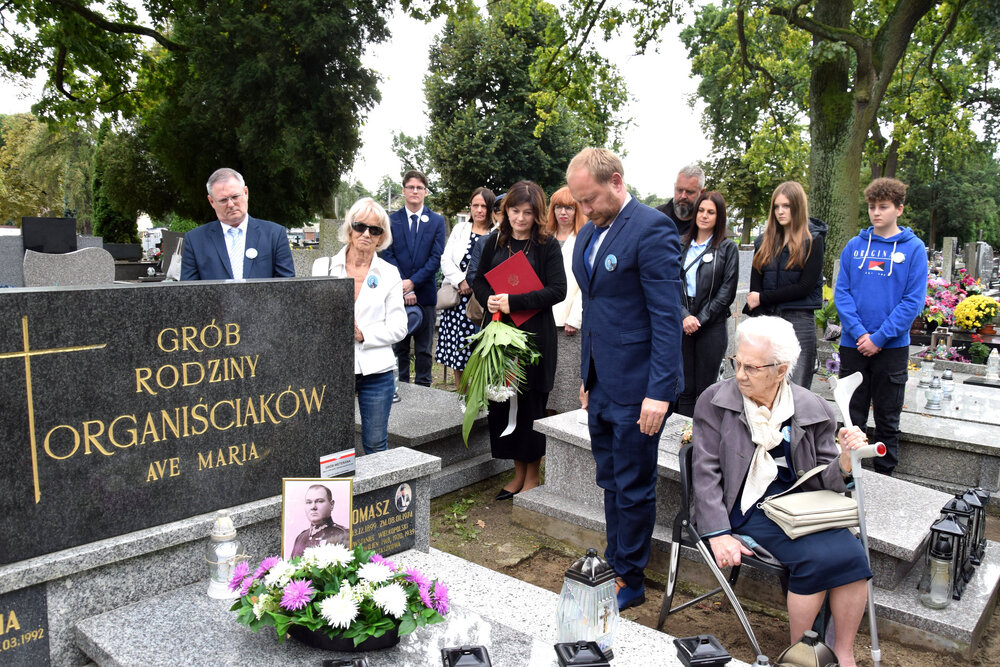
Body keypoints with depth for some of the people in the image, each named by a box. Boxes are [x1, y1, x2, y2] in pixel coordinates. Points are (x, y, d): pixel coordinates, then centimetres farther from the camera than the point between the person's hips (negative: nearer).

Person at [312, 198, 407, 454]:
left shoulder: (389, 274, 5)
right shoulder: (324, 266, 6)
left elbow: (398, 328, 2)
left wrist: (363, 335, -12)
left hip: (375, 370, 0)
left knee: (376, 444, 7)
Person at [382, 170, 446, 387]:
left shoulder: (437, 221, 6)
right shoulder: (391, 221, 6)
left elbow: (436, 258, -2)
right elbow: (388, 256, -1)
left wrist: (412, 282, -13)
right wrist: (403, 289, -11)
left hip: (425, 293, 0)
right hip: (398, 294, 0)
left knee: (424, 348, 6)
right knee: (399, 346, 7)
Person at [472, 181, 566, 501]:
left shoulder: (547, 246, -3)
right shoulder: (494, 242, 10)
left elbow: (557, 290, -13)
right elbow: (479, 280, 16)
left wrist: (514, 302, -20)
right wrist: (488, 299, -6)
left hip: (535, 334, -4)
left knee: (531, 402, 2)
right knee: (502, 400, 6)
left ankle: (532, 475, 18)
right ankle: (519, 472, 22)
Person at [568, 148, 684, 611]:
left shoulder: (652, 229, -14)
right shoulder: (588, 233, 12)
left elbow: (667, 316, -18)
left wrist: (659, 391, -22)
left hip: (637, 388, -8)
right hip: (601, 385, 8)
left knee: (633, 488, 5)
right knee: (611, 484, 17)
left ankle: (630, 583, 21)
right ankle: (615, 568, 31)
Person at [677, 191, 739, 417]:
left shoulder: (727, 248, 1)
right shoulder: (681, 246, 9)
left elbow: (727, 291, -4)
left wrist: (700, 319, -9)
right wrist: (684, 316, -10)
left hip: (712, 326, -2)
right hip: (682, 324, 3)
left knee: (705, 390, 3)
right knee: (684, 388, 6)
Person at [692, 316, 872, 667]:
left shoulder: (813, 410, 4)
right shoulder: (715, 401, -3)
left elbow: (824, 480, 7)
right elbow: (706, 472, -5)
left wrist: (845, 460, -16)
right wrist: (718, 533, -14)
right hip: (746, 507, -3)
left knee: (851, 553, -21)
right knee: (817, 557, -24)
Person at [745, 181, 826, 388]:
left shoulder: (812, 240, 1)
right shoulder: (764, 241, 14)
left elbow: (805, 286, -8)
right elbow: (755, 287, 8)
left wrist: (762, 299, -6)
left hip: (799, 320, -4)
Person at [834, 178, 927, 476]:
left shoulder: (913, 248, -2)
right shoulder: (854, 246, 4)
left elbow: (913, 301, -8)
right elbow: (841, 293, 0)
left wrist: (879, 337, -15)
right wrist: (858, 332, -13)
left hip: (892, 347, -1)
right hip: (853, 345, 2)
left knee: (888, 419, 10)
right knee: (851, 417, 9)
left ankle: (884, 475, 23)